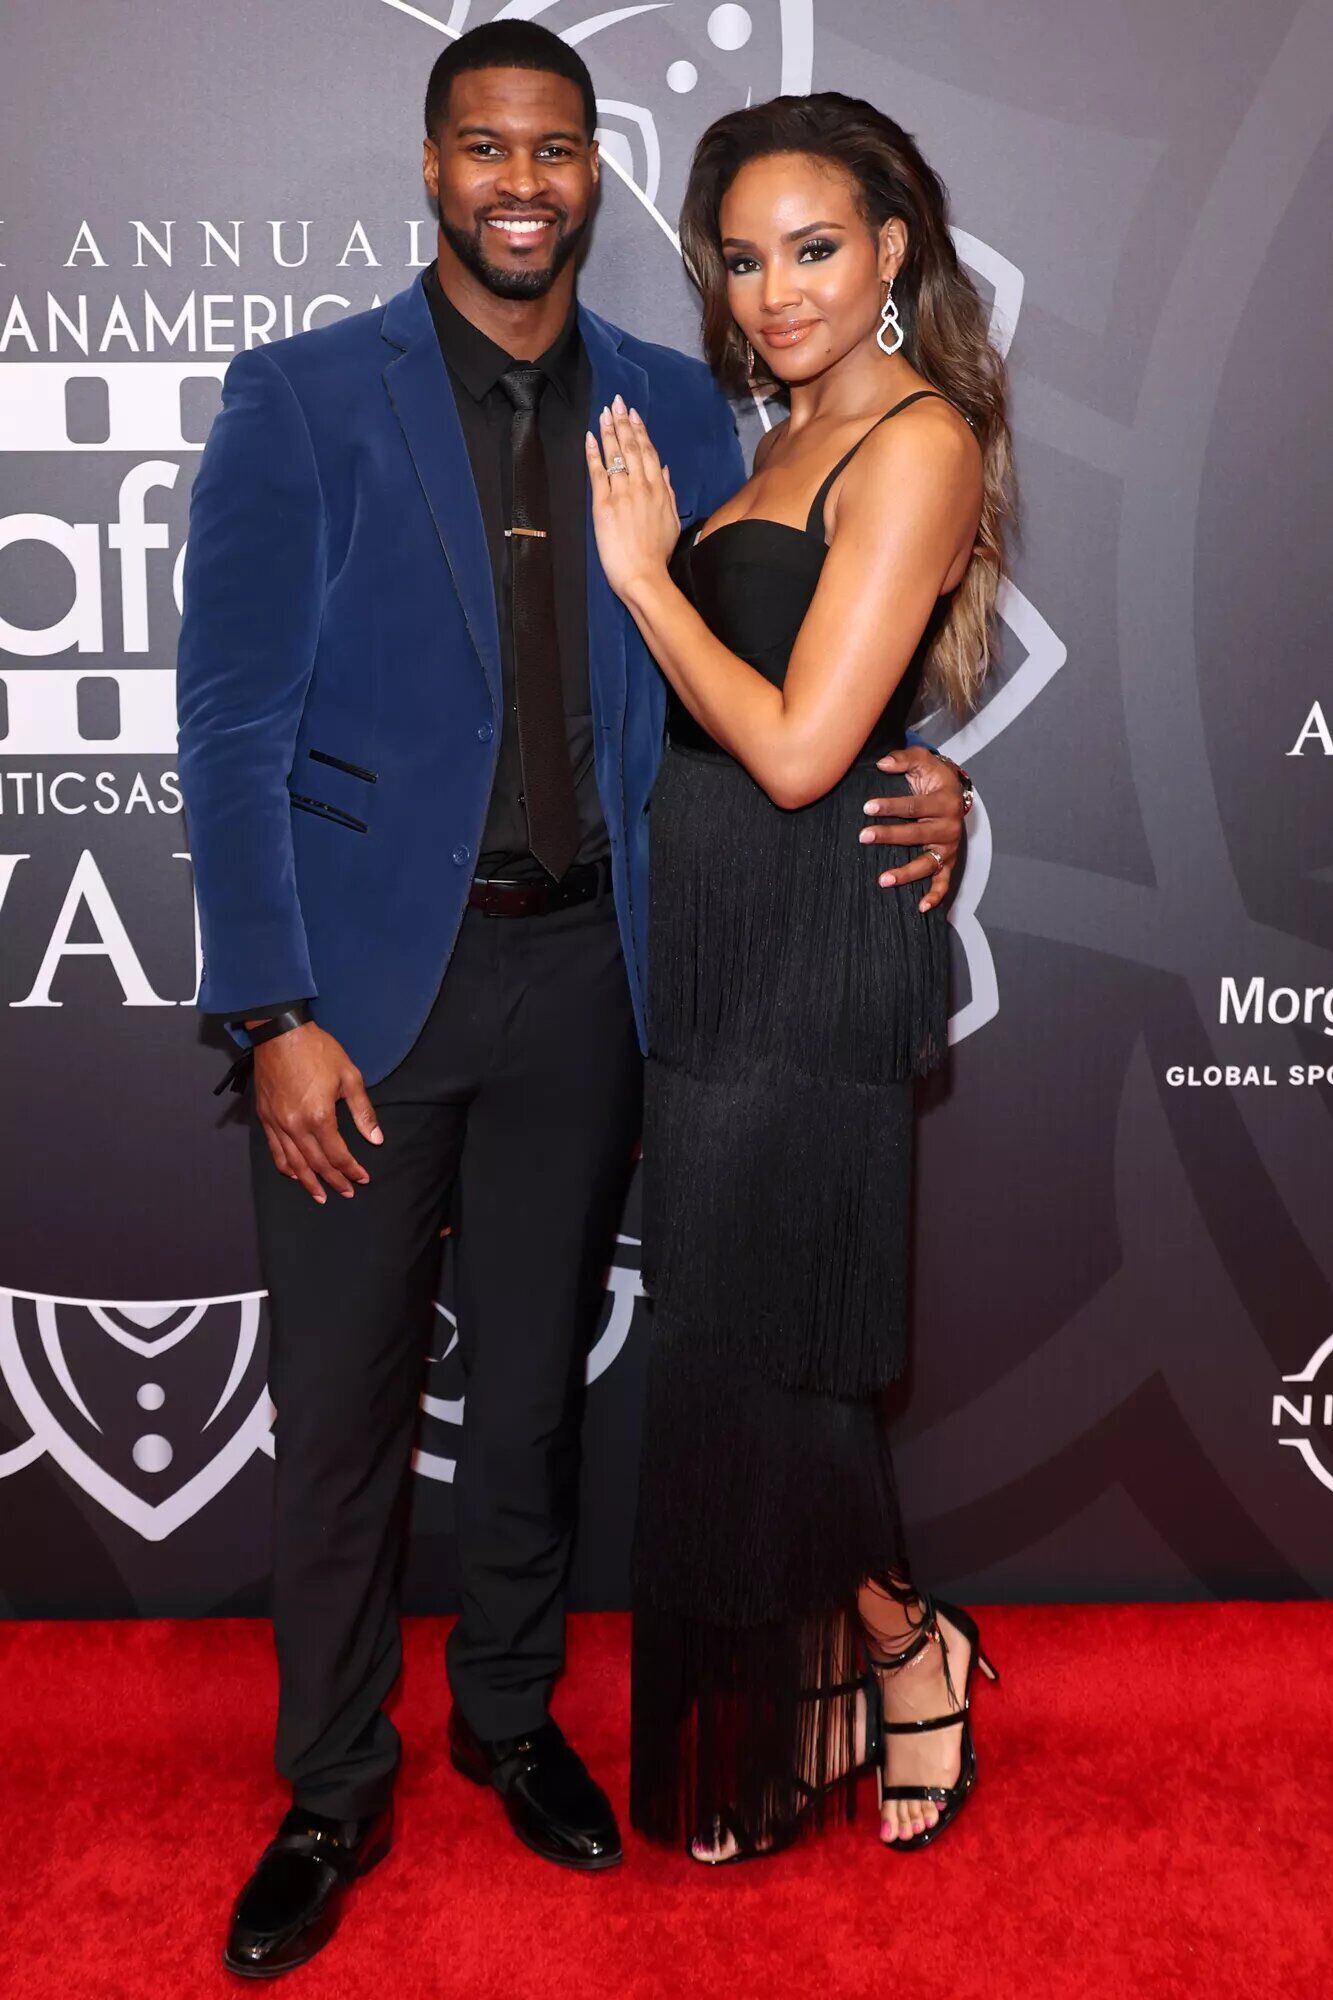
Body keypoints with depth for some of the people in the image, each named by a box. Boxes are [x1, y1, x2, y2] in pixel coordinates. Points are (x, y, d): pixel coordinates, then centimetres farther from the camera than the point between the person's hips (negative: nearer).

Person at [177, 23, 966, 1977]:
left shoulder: (678, 406, 7)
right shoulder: (302, 398, -3)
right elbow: (234, 722, -7)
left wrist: (907, 775, -10)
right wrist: (276, 1018, -14)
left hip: (580, 971, 3)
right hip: (368, 975, -2)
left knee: (535, 1384, 16)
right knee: (342, 1410, 7)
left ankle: (511, 1715, 38)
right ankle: (332, 1791, 28)